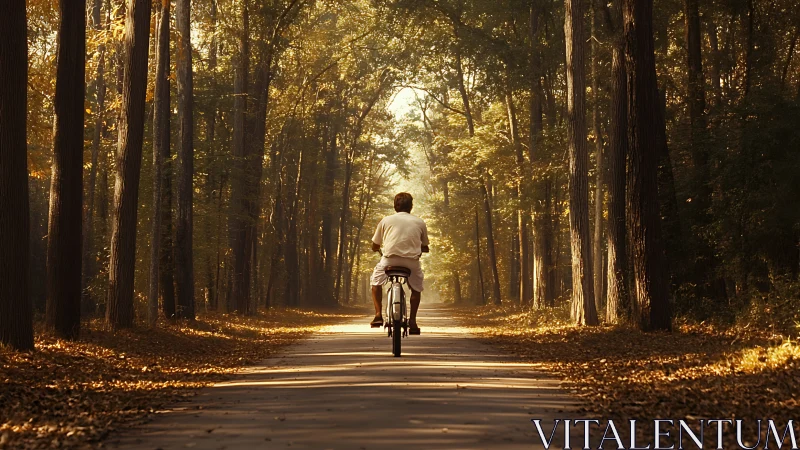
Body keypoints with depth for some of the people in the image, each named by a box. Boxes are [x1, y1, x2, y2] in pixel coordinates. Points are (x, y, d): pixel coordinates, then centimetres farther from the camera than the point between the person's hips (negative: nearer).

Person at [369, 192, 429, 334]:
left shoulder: (386, 220, 10)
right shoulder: (420, 222, 13)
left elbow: (375, 246, 13)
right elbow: (425, 248, 18)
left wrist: (379, 248, 36)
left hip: (390, 258, -1)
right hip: (412, 261, 1)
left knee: (376, 281, 24)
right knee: (416, 288, 24)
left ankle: (378, 315, 11)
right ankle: (412, 321, 15)